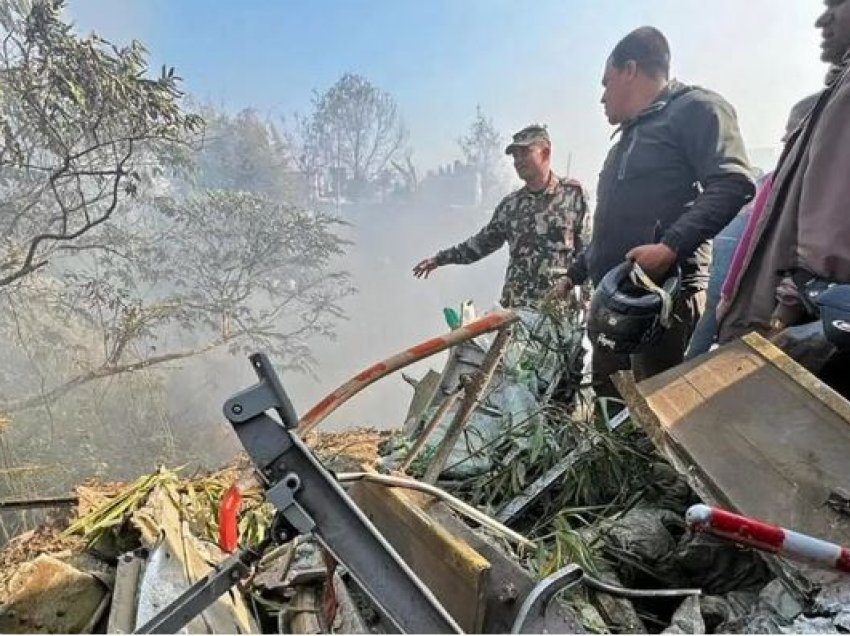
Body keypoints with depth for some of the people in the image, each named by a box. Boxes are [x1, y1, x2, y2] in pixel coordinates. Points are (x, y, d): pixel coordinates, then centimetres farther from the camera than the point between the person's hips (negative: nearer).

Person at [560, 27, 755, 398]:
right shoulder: (632, 134, 27)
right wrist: (574, 274, 31)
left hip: (664, 289, -9)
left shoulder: (696, 108, 0)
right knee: (607, 397, 11)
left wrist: (671, 246, -27)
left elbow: (733, 183, -16)